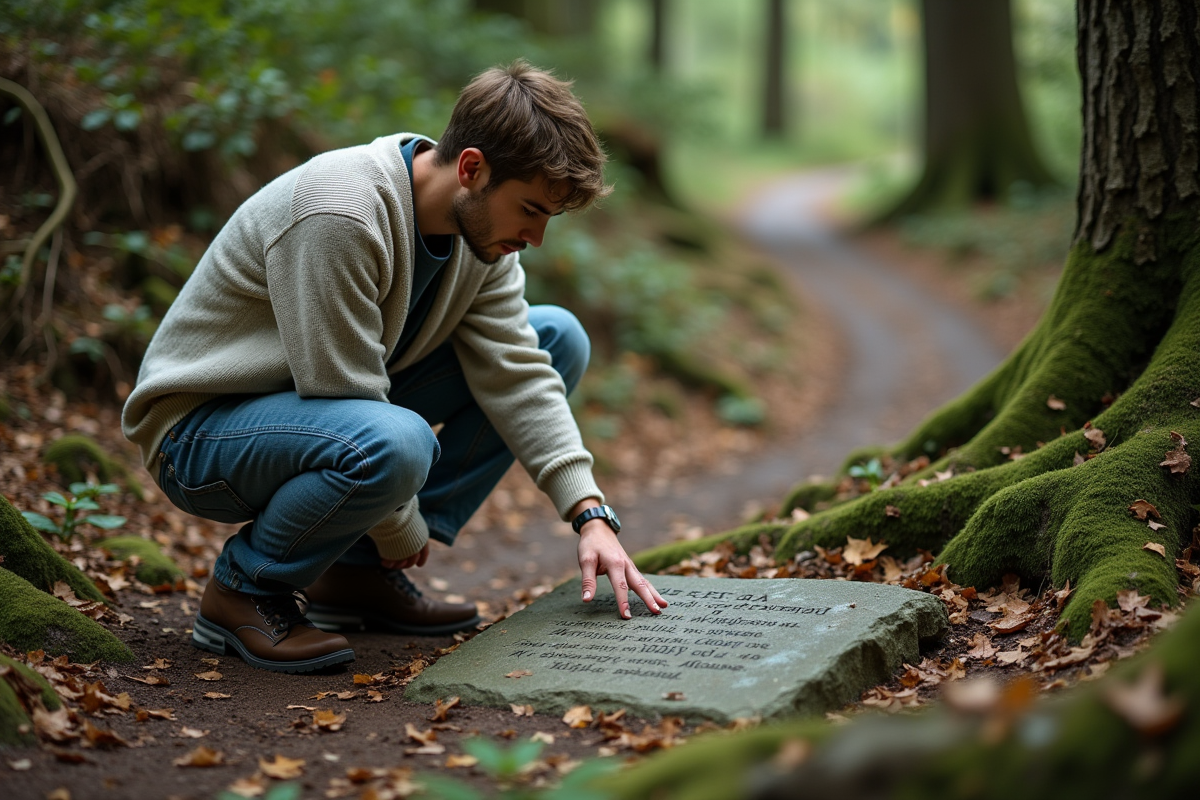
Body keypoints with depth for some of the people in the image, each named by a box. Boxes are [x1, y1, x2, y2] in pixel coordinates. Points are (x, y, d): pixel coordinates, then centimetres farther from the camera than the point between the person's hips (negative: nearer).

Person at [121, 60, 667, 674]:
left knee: (556, 338, -1)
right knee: (394, 442, -40)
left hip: (342, 406, 9)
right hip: (201, 428, -8)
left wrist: (591, 515, -15)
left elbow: (515, 373, -6)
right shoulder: (336, 215, -30)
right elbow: (343, 393, -28)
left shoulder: (481, 221, -4)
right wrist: (404, 533, -15)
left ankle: (360, 574, 0)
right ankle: (244, 588, -9)